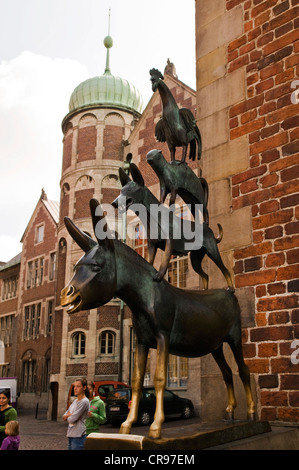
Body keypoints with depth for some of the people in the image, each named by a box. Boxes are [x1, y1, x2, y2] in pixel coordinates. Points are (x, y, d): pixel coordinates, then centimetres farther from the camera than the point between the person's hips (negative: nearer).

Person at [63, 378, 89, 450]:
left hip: (78, 436, -8)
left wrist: (67, 416, 6)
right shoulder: (75, 401, 15)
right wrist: (70, 415, -7)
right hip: (70, 435, 8)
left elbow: (72, 420, -15)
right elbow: (64, 417, 14)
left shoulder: (84, 402, -13)